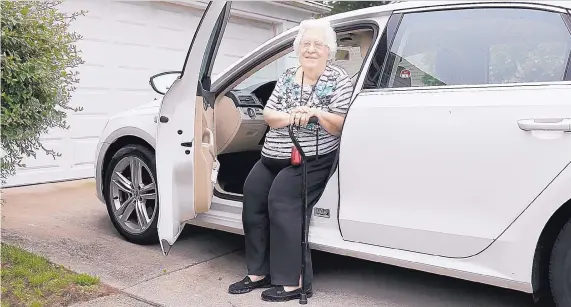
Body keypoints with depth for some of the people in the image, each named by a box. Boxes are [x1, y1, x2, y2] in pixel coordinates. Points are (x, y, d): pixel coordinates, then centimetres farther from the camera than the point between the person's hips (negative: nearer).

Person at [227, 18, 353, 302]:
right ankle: (259, 272, 5)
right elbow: (268, 114, 5)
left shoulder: (338, 79, -4)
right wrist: (289, 117, -15)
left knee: (282, 200, -24)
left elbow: (341, 126, -9)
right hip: (272, 157, 7)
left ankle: (294, 282, -16)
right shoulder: (288, 76, 11)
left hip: (311, 160, -6)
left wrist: (316, 114, -26)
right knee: (252, 193, -7)